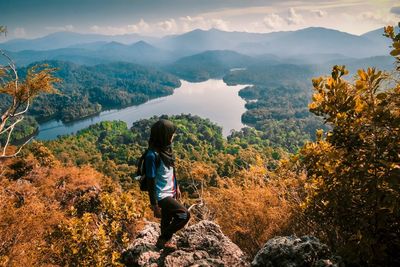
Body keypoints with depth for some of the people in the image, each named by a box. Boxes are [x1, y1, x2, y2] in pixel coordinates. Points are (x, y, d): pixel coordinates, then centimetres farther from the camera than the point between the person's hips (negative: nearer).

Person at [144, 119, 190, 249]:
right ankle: (163, 240, 8)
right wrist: (154, 205, -17)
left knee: (168, 221, 20)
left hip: (170, 193, 8)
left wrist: (176, 187, 19)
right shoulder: (152, 155, -25)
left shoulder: (166, 148, -1)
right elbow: (151, 182, -21)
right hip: (162, 196, -8)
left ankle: (165, 242, 42)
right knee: (185, 215, -11)